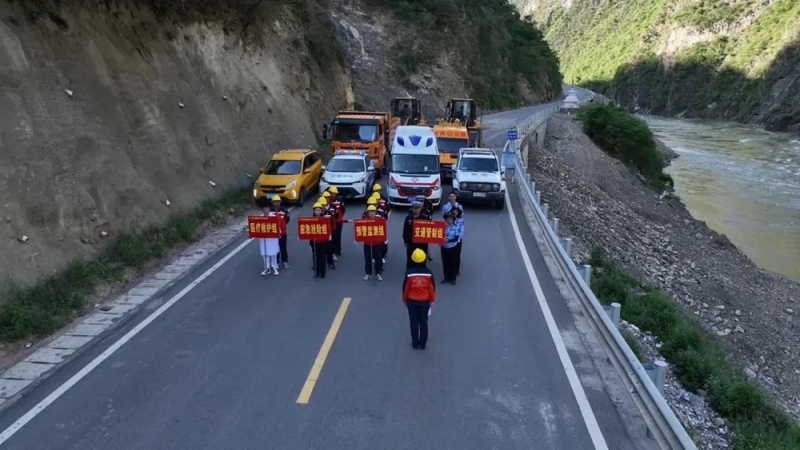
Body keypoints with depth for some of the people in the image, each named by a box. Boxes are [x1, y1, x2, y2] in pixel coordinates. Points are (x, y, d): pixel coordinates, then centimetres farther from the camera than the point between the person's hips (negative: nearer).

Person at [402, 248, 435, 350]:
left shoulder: (409, 273, -18)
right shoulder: (428, 273, -16)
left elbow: (405, 288, -9)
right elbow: (432, 288, -7)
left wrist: (404, 300, 7)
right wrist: (432, 300, 9)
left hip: (412, 301, -1)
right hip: (425, 301, 1)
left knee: (414, 322, 14)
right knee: (423, 322, 15)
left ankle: (415, 343, 23)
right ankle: (423, 344, 23)